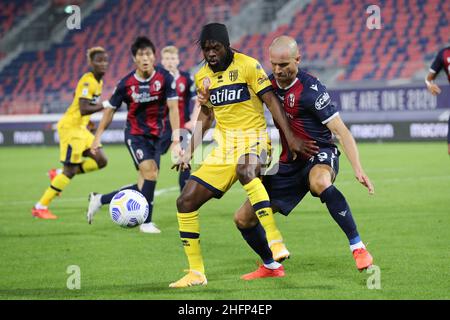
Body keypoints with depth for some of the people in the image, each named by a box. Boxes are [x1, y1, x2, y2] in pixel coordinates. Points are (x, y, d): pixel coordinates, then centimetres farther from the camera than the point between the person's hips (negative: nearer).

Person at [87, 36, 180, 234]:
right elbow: (110, 109, 3)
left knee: (142, 187, 4)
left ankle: (99, 200, 24)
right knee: (150, 170, -24)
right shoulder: (126, 83, -9)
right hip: (135, 134, -3)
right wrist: (98, 136, 3)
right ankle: (146, 222, -13)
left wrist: (176, 139, -19)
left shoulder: (165, 78, -9)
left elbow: (173, 107, -11)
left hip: (155, 136, 3)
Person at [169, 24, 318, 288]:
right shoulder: (202, 77, 9)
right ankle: (196, 273, 7)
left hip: (253, 138, -6)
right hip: (224, 147, 6)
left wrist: (291, 138, -17)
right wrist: (190, 152, 17)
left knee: (244, 169, -42)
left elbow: (272, 101, -10)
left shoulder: (248, 65, -8)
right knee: (186, 201, -2)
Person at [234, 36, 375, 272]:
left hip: (319, 154, -7)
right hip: (289, 163, 7)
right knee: (243, 218, 2)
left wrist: (357, 169, -29)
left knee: (319, 183, -44)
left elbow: (340, 130, -19)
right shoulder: (270, 84, 2)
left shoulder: (310, 90, -18)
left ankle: (358, 247, -36)